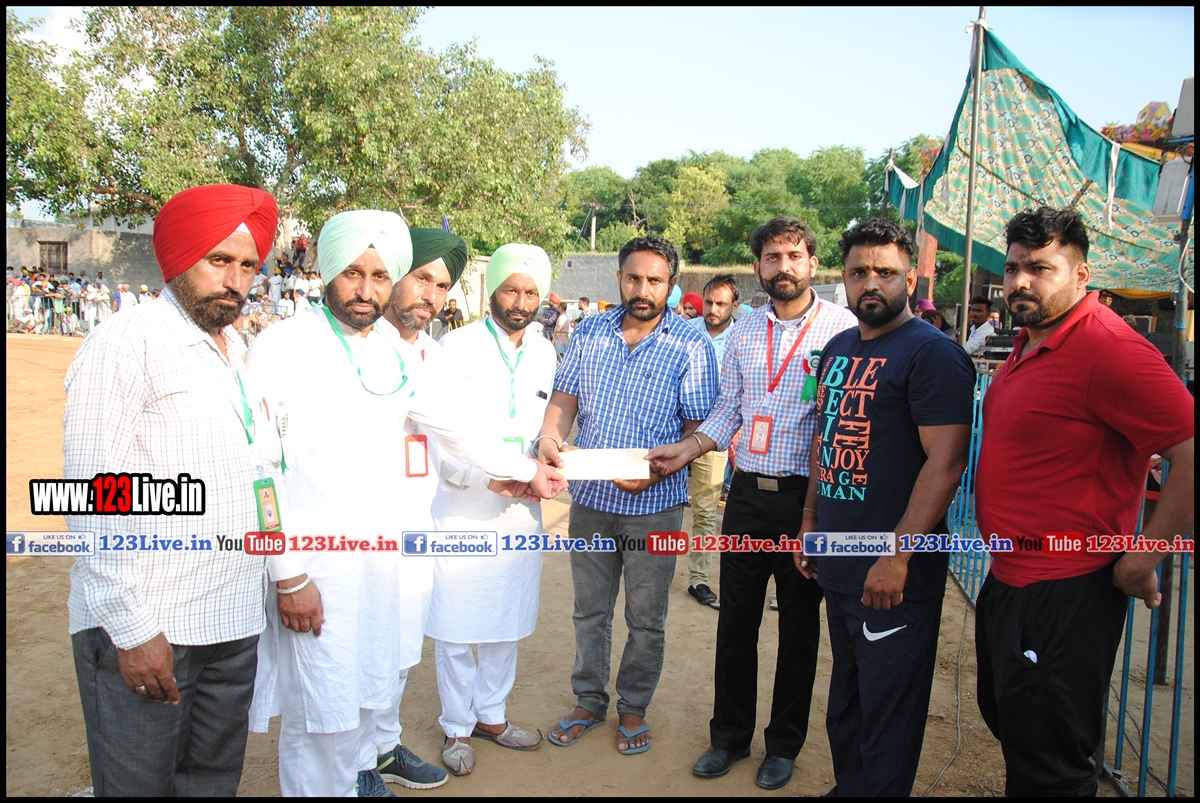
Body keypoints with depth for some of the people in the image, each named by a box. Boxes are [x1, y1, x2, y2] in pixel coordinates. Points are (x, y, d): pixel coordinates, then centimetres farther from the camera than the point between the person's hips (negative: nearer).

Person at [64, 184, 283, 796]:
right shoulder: (126, 343, -9)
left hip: (234, 624, 7)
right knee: (139, 783, 6)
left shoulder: (239, 351, 13)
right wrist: (130, 628, -14)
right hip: (143, 630, -6)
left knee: (216, 778, 16)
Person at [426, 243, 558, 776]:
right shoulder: (456, 348, -8)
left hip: (519, 510, 5)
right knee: (455, 627, 5)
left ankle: (490, 714, 34)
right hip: (461, 510, -4)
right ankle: (457, 726, 25)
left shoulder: (544, 354, 8)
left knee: (508, 620, 15)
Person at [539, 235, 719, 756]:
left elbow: (700, 427, -8)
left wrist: (656, 469, -24)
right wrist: (549, 437, -16)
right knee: (589, 609, 16)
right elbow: (564, 398, 6)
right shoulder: (589, 332, 5)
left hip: (654, 504, -3)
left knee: (646, 619, 11)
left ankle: (633, 708, 32)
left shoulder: (690, 345, -5)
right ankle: (589, 701, 35)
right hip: (590, 498, 3)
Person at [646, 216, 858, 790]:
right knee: (735, 619, 12)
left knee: (798, 625, 11)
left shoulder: (842, 328, -7)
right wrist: (689, 449, -3)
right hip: (748, 494, 4)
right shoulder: (744, 331, 9)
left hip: (806, 497, -4)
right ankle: (729, 736, 31)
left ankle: (784, 744, 30)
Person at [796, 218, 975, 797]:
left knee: (888, 714, 6)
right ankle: (846, 787, 39)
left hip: (895, 575, -8)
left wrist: (897, 558, -22)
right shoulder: (838, 349, 12)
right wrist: (810, 522, 16)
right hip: (838, 566, 8)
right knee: (845, 702, 22)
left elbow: (946, 461, -20)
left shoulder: (932, 353, -13)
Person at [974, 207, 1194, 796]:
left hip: (1064, 595, -10)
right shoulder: (1030, 344, 10)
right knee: (1008, 726, 27)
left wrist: (1141, 560, -20)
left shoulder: (1107, 347, -22)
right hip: (1007, 581, 10)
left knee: (1045, 769, 7)